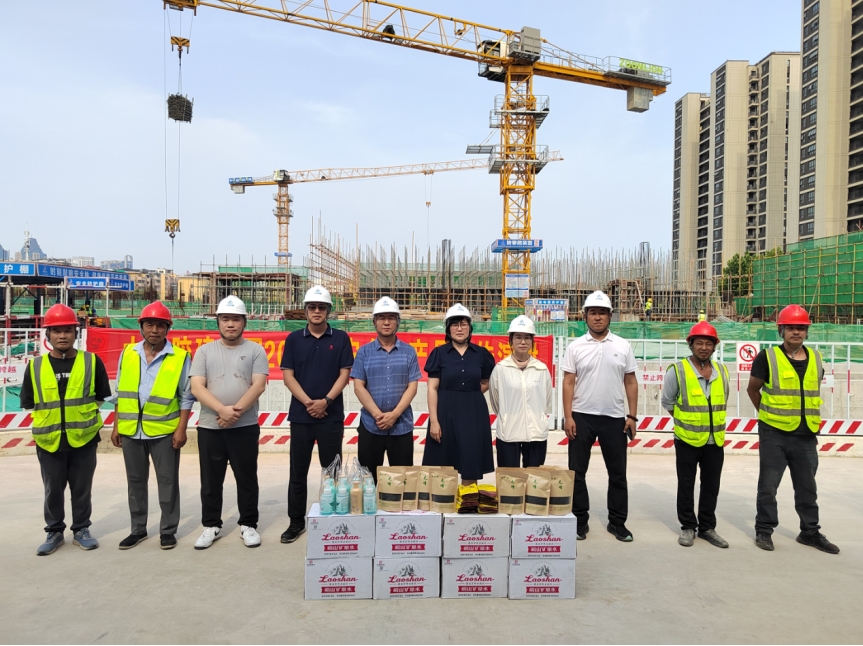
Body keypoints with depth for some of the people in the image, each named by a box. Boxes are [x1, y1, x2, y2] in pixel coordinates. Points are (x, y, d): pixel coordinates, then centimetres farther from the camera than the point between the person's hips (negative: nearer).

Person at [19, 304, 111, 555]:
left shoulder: (92, 362, -3)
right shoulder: (36, 366, 0)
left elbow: (100, 397, 5)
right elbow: (29, 403, 7)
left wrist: (82, 412, -2)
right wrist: (49, 415, -2)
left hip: (84, 438, -1)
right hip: (48, 439, 1)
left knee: (82, 488, 11)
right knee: (53, 490, 13)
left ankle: (81, 530, 27)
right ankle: (54, 532, 29)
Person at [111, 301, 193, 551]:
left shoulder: (180, 357, -5)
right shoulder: (128, 354, 6)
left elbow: (186, 396, -4)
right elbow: (120, 393, 11)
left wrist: (181, 429, -10)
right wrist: (116, 426, 9)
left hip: (164, 431, -4)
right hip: (131, 431, 4)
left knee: (167, 481, 5)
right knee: (135, 481, 14)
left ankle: (168, 530, 18)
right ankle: (138, 529, 28)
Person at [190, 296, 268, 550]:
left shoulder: (255, 350, 2)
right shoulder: (204, 351, 6)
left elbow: (258, 386, -8)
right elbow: (196, 387, -4)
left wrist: (236, 412, -19)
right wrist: (222, 410, -18)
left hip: (245, 427, -1)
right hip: (210, 427, 2)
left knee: (247, 479, 7)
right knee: (210, 481, 11)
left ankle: (248, 525, 21)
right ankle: (211, 526, 26)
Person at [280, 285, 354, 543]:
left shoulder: (340, 338, 2)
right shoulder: (294, 339, 4)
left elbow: (344, 374, -2)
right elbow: (287, 375, 0)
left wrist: (326, 400, -14)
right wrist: (308, 402, -12)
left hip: (332, 416, -1)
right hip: (300, 415, 1)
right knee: (298, 471, 8)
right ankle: (296, 521, 20)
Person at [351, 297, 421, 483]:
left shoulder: (409, 352, 3)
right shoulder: (364, 352, 3)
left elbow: (412, 387, -2)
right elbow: (358, 387, -3)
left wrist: (394, 414, -13)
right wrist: (378, 414, -14)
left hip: (401, 425, 0)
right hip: (370, 424, 0)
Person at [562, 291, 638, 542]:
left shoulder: (623, 346, 3)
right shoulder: (575, 347, -1)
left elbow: (630, 382, 5)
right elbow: (568, 383, -3)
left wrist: (632, 415, 0)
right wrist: (568, 416, -9)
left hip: (614, 418, 1)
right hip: (582, 417, -1)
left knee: (617, 473, 10)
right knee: (577, 472, 6)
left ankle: (617, 522, 24)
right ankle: (580, 521, 20)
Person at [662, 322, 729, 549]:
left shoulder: (722, 372, 4)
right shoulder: (677, 371, -10)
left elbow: (723, 403, 17)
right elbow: (667, 402, -1)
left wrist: (712, 421, 11)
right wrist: (686, 422, 3)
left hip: (715, 441, 4)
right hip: (688, 440, -4)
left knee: (711, 486, 12)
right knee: (686, 485, 6)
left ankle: (707, 527, 25)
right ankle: (688, 527, 19)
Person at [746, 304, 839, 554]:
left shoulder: (816, 358, 6)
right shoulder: (767, 357, -9)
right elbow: (752, 389, 2)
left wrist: (811, 419, 16)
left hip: (806, 436, 4)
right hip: (774, 434, -4)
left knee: (807, 487, 16)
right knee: (768, 486, 5)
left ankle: (810, 532, 30)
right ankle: (764, 530, 18)